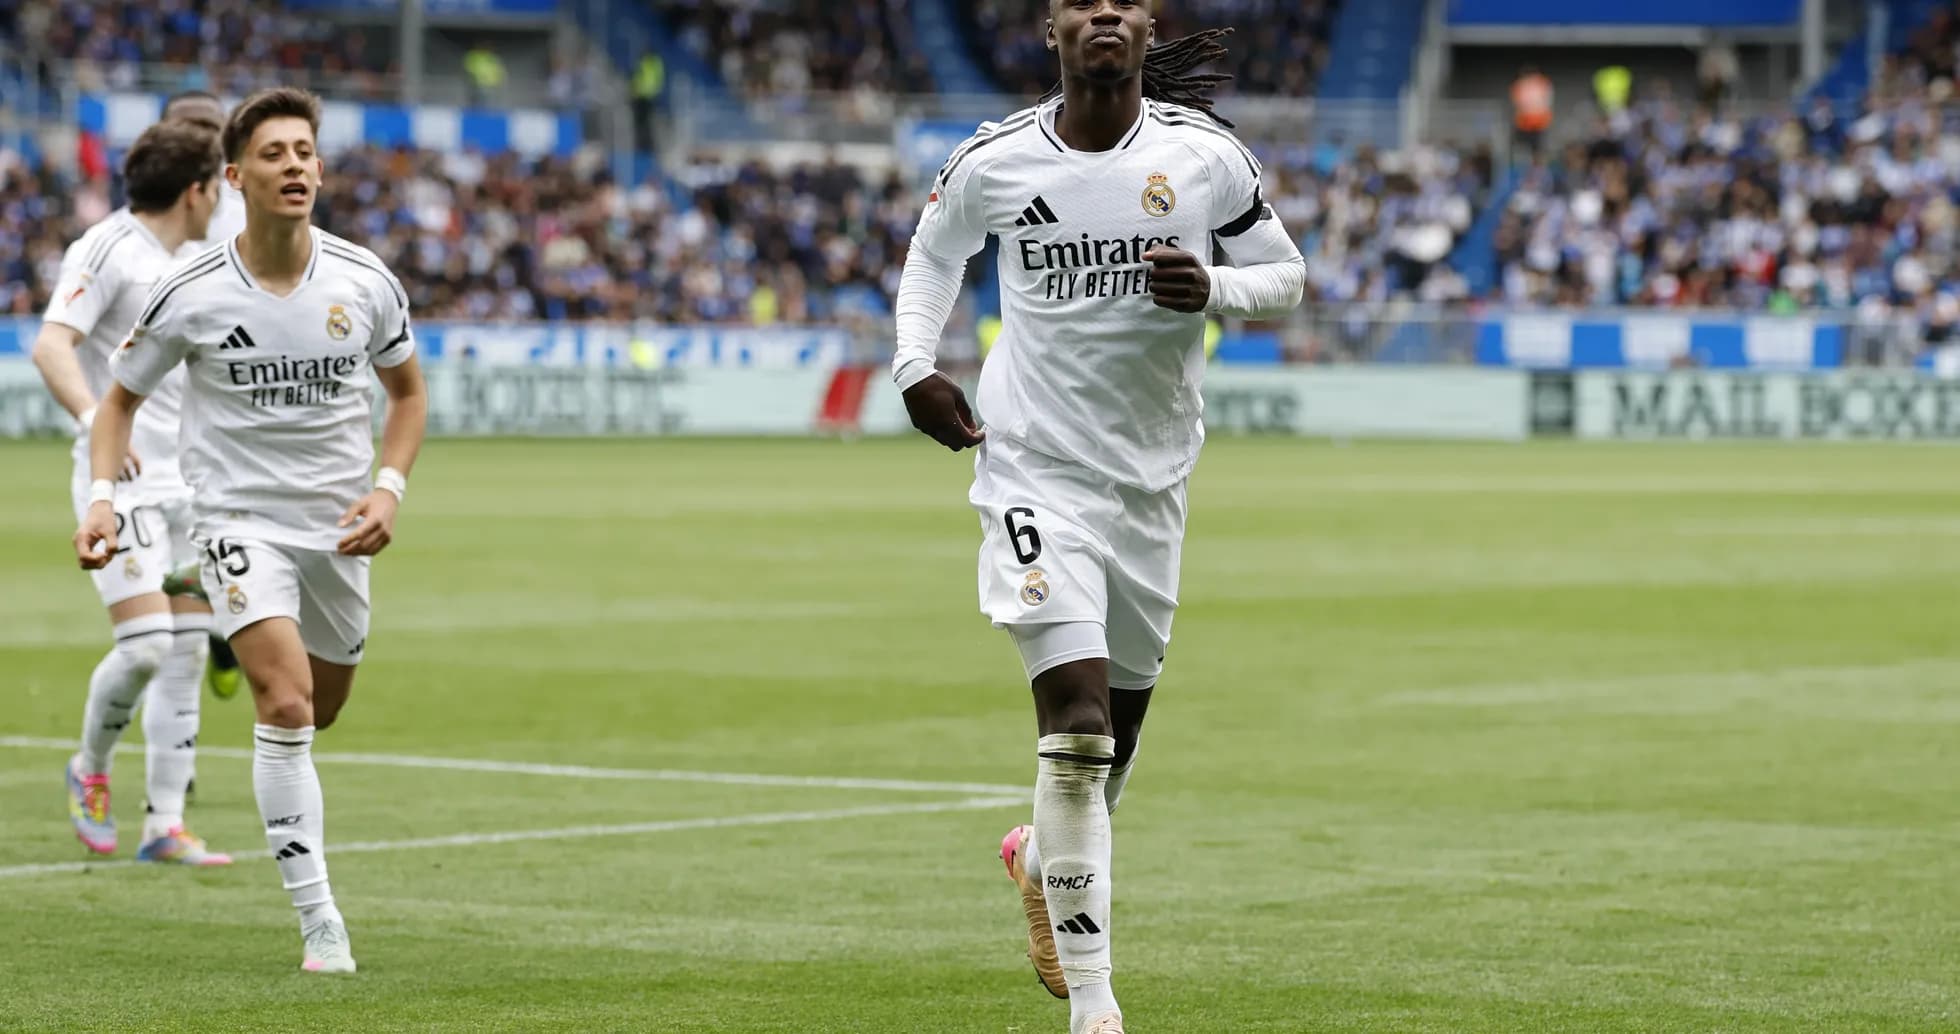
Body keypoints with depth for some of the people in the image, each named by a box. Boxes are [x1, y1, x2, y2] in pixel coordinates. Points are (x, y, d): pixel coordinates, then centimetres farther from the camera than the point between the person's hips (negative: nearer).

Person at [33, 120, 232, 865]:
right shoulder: (107, 250, -11)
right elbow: (51, 344, -23)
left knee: (186, 652, 4)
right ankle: (90, 773, 11)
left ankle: (165, 825, 7)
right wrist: (94, 418, -38)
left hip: (185, 480, 8)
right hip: (122, 479, -8)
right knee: (144, 643, -15)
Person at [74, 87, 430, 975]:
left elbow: (407, 391, 11)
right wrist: (101, 496, -12)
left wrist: (389, 487, -5)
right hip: (239, 517, -4)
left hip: (336, 526, 4)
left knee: (322, 709, 16)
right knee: (286, 701, -21)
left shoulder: (366, 282, -6)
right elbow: (121, 398, 3)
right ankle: (319, 921, -19)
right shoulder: (189, 295, -12)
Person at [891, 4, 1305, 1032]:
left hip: (1153, 473, 3)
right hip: (1035, 465, -3)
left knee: (1122, 712, 14)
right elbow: (933, 252, 15)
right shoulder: (992, 161, -5)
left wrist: (1213, 289, -15)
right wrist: (914, 368, 0)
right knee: (1077, 711, -16)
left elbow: (1285, 273, 6)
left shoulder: (1205, 155, -5)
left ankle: (1043, 857, 51)